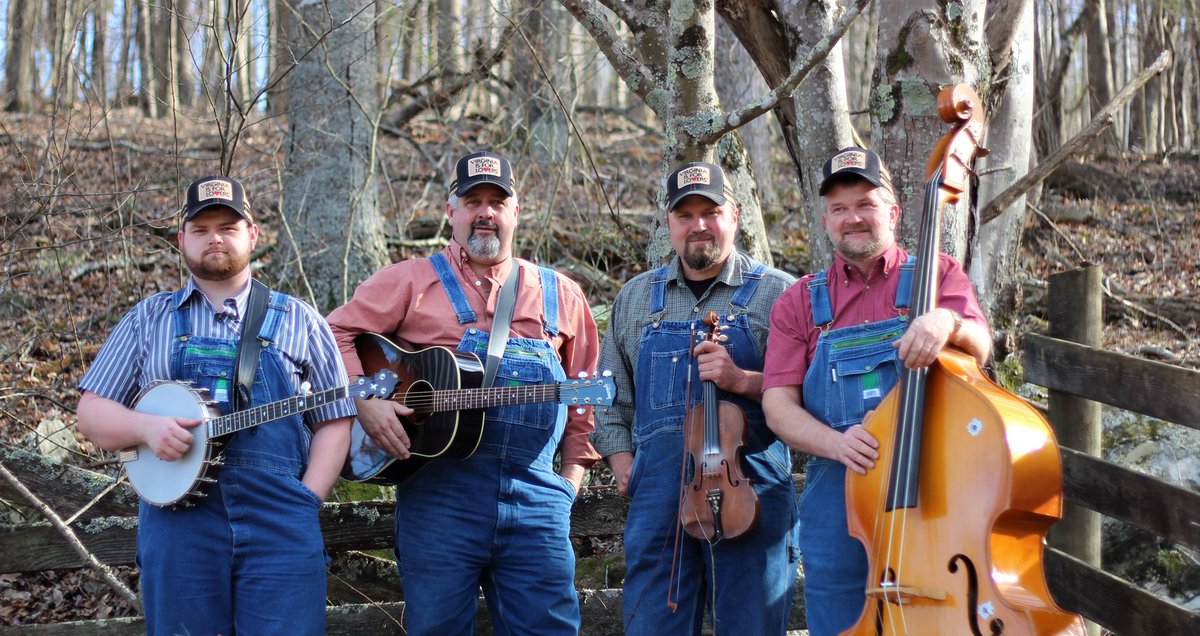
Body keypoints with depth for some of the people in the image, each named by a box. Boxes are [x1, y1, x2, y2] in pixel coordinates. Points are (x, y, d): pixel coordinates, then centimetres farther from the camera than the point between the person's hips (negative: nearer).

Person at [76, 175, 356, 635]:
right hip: (177, 519, 1)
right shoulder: (148, 319, 12)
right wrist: (145, 427, -11)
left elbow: (333, 420, 9)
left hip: (281, 527, 0)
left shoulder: (299, 321, 10)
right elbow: (91, 412, 10)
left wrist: (306, 501, -4)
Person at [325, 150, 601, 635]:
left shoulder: (559, 294, 16)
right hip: (438, 488, -2)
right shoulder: (410, 281, 7)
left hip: (535, 494, 2)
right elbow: (336, 333, 2)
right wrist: (365, 400, -12)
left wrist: (574, 470, 10)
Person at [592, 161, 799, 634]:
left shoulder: (776, 293, 4)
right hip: (657, 498, 3)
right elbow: (611, 395, 21)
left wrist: (743, 380, -18)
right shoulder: (636, 297, 17)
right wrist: (622, 461, 8)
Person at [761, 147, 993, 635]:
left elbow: (979, 349, -9)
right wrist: (835, 443, -17)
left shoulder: (937, 274, 7)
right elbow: (778, 403, 2)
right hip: (837, 499, 2)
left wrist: (948, 322, -33)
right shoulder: (800, 302, 10)